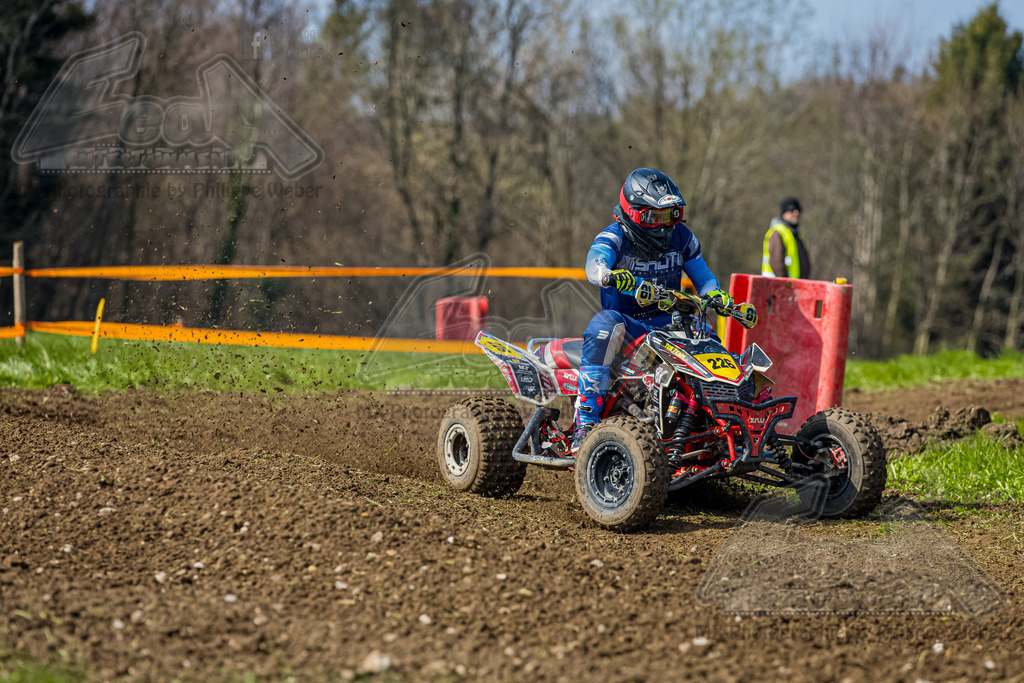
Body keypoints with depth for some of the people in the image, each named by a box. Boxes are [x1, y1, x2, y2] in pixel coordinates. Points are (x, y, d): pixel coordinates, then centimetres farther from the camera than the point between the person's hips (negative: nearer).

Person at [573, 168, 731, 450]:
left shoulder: (680, 237, 6)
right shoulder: (613, 237, -10)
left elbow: (702, 276, 13)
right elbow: (595, 265, -32)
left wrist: (717, 295, -12)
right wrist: (613, 276, -57)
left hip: (666, 321, 5)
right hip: (626, 321, -5)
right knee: (604, 325, -36)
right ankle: (585, 424, -38)